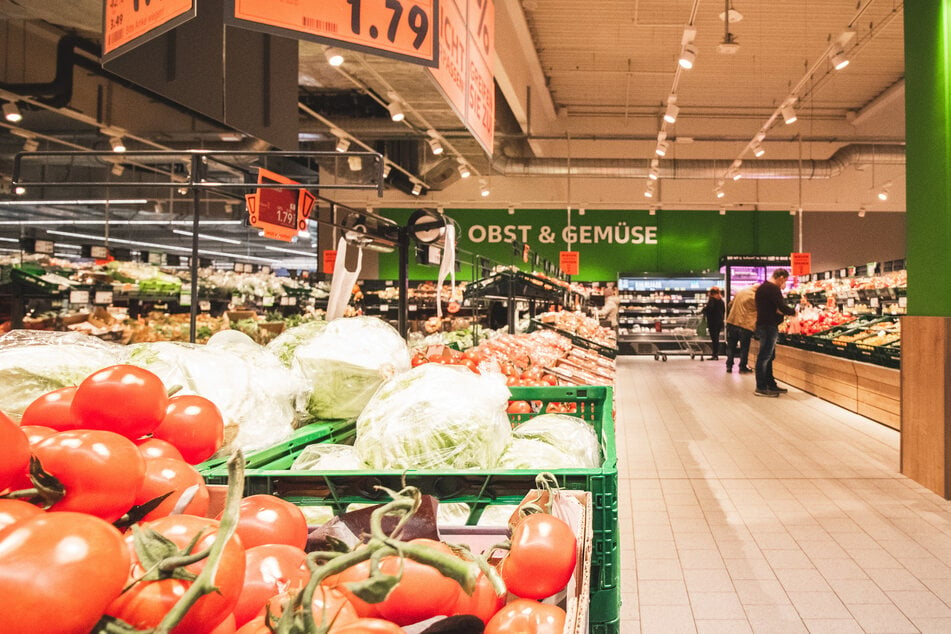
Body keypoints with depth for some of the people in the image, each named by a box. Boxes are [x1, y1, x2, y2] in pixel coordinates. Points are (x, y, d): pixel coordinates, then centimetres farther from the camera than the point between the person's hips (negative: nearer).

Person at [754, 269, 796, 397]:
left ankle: (771, 384, 22)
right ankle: (761, 388, -5)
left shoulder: (762, 288, 17)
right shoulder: (773, 289, -15)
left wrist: (779, 311, 7)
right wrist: (793, 311, -2)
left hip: (763, 325, 10)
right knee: (764, 357, -7)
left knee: (769, 357, 15)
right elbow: (783, 307, -20)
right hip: (769, 327, -10)